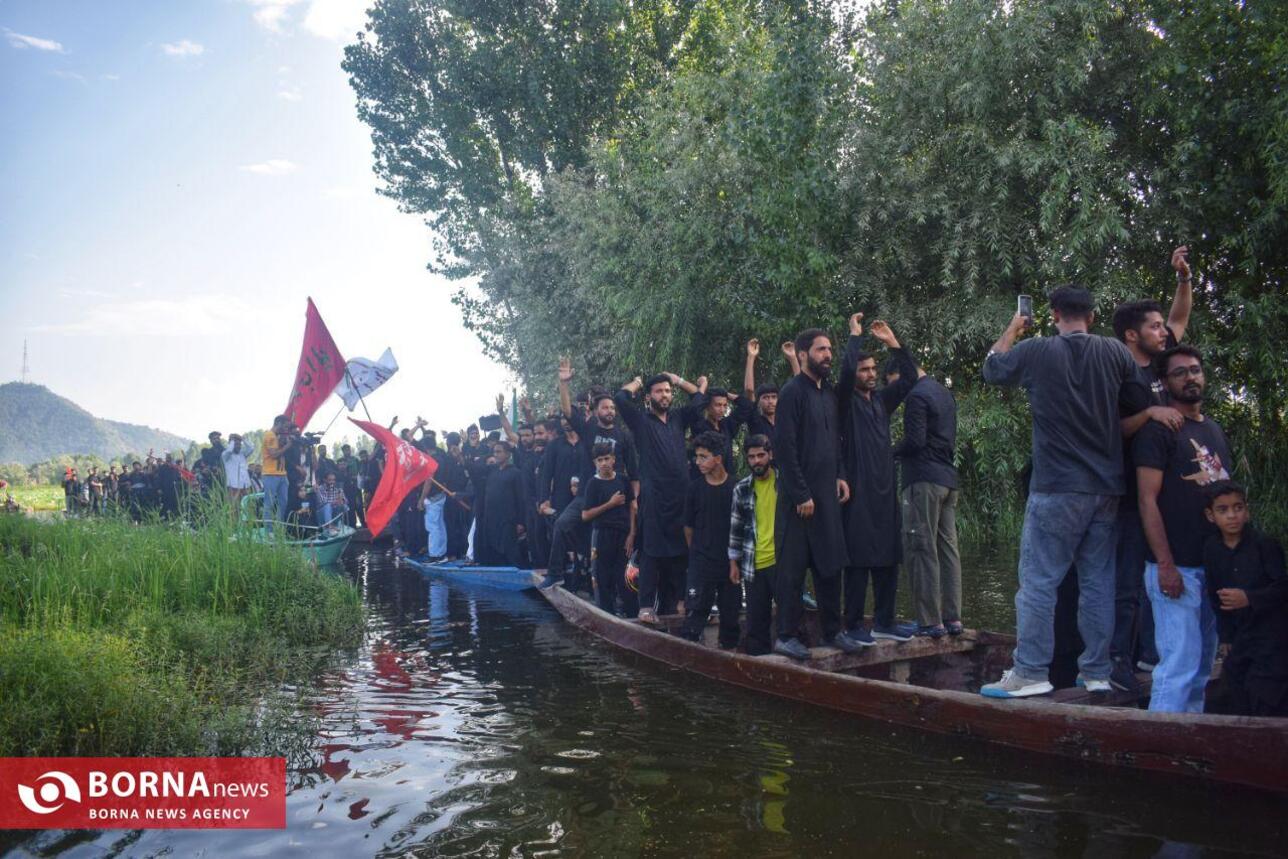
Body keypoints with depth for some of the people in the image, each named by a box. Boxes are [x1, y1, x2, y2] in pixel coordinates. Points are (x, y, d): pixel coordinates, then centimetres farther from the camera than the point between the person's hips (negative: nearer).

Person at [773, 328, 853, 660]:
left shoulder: (829, 393, 13)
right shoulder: (792, 392, -10)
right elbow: (785, 448, -15)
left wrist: (839, 476, 7)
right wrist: (801, 495, -16)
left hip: (827, 493, 8)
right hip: (798, 496, -7)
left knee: (830, 564, 11)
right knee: (792, 567, -1)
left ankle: (832, 630, 20)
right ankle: (786, 636, 6)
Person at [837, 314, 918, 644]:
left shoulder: (881, 400, 16)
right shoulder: (846, 401, -3)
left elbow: (909, 376, 15)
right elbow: (845, 370, -20)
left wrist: (891, 341, 9)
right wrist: (855, 335, -9)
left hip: (885, 489, 7)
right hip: (858, 491, -7)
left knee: (888, 558, 8)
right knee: (859, 560, -6)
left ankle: (884, 621, 17)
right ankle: (854, 625, 1)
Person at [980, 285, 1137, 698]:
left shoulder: (1036, 351, -6)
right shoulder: (1115, 352, 1)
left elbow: (991, 368, 13)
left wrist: (1012, 329, 25)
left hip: (1056, 488, -4)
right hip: (1106, 487, 4)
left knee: (1038, 580, -1)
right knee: (1098, 581, 10)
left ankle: (1030, 672, -2)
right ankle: (1097, 671, 16)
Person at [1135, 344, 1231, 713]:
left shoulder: (1215, 431, 17)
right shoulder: (1157, 431, -6)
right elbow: (1148, 500, -12)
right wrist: (1165, 564, -18)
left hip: (1216, 566, 7)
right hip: (1177, 568, -7)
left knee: (1203, 667, 11)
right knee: (1181, 664, -11)